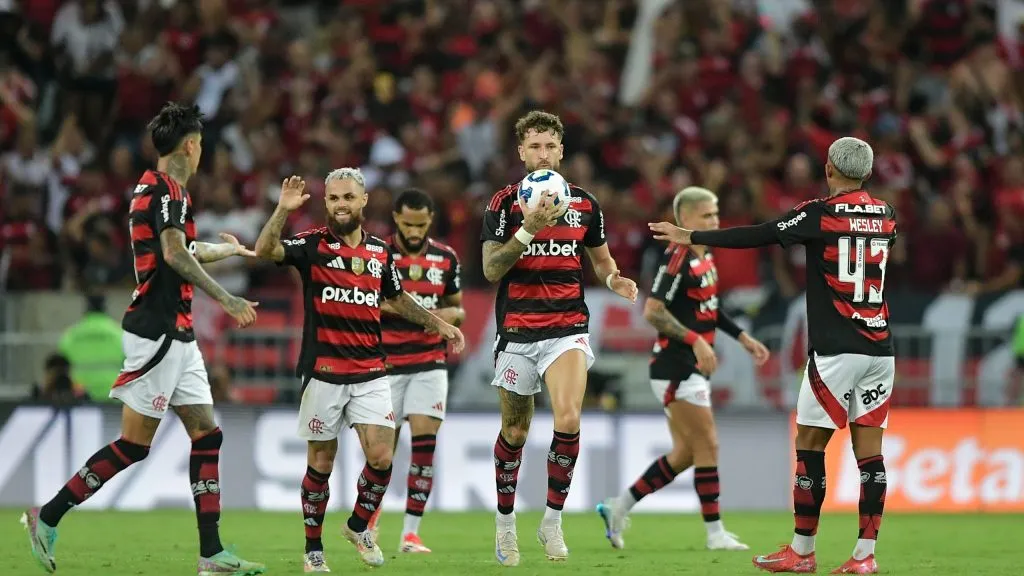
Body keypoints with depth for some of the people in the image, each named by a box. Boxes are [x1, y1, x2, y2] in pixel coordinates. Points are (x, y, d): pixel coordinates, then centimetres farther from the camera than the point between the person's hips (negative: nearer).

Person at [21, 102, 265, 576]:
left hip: (177, 335, 10)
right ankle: (47, 518, -2)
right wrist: (225, 299, -27)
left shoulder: (152, 188, 18)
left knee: (206, 436, 5)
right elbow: (174, 254, -26)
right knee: (135, 444, -8)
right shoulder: (168, 189, -11)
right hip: (158, 331, -10)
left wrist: (229, 249, 54)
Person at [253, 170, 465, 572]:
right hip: (323, 373, -3)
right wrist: (283, 210, -31)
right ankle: (313, 549, 15)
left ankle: (359, 526, 17)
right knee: (321, 462, 2)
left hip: (371, 374, 3)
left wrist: (439, 324, 22)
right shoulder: (312, 245, -3)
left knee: (381, 457, -8)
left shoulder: (380, 252, 10)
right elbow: (264, 251, -20)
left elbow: (397, 299, 26)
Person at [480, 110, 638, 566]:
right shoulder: (504, 204, -2)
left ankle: (552, 520, -7)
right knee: (514, 433, 8)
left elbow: (600, 259, 19)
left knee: (568, 420, -20)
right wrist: (528, 229, -23)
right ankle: (505, 521, 29)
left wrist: (613, 280, -4)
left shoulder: (584, 204, 7)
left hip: (567, 330, 1)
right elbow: (491, 269, -10)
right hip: (517, 333, -1)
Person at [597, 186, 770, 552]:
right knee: (707, 446, -7)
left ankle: (618, 509, 19)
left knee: (685, 453, 11)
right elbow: (653, 312, -21)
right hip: (675, 367, -10)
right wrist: (695, 340, -26)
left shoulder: (705, 256, 13)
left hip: (692, 369, 10)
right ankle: (716, 533, -1)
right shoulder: (678, 258, -16)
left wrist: (743, 337, 21)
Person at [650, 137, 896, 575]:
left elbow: (758, 236, -6)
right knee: (869, 451, 3)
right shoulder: (885, 215, 9)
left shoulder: (820, 214, -7)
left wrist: (692, 237, 3)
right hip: (879, 349, 5)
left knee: (810, 446, 3)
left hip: (835, 350, -5)